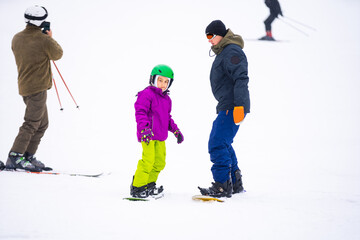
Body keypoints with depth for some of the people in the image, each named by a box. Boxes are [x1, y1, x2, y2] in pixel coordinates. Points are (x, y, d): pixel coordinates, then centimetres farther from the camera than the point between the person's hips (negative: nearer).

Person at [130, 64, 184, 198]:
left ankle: (149, 185, 24)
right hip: (148, 136, -9)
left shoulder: (166, 99, 18)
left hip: (160, 137, 9)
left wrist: (175, 130, 24)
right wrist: (144, 128, -28)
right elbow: (140, 112, -16)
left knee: (160, 162, 10)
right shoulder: (146, 94, -8)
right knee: (148, 160, -16)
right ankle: (137, 187, -10)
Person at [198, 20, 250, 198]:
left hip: (233, 108, -11)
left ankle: (222, 186, -16)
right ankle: (235, 183, 24)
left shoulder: (232, 52, -13)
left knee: (217, 144, -15)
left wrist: (239, 105, -27)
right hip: (227, 107, 11)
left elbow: (241, 79, -22)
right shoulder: (223, 52, 21)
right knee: (223, 143, 17)